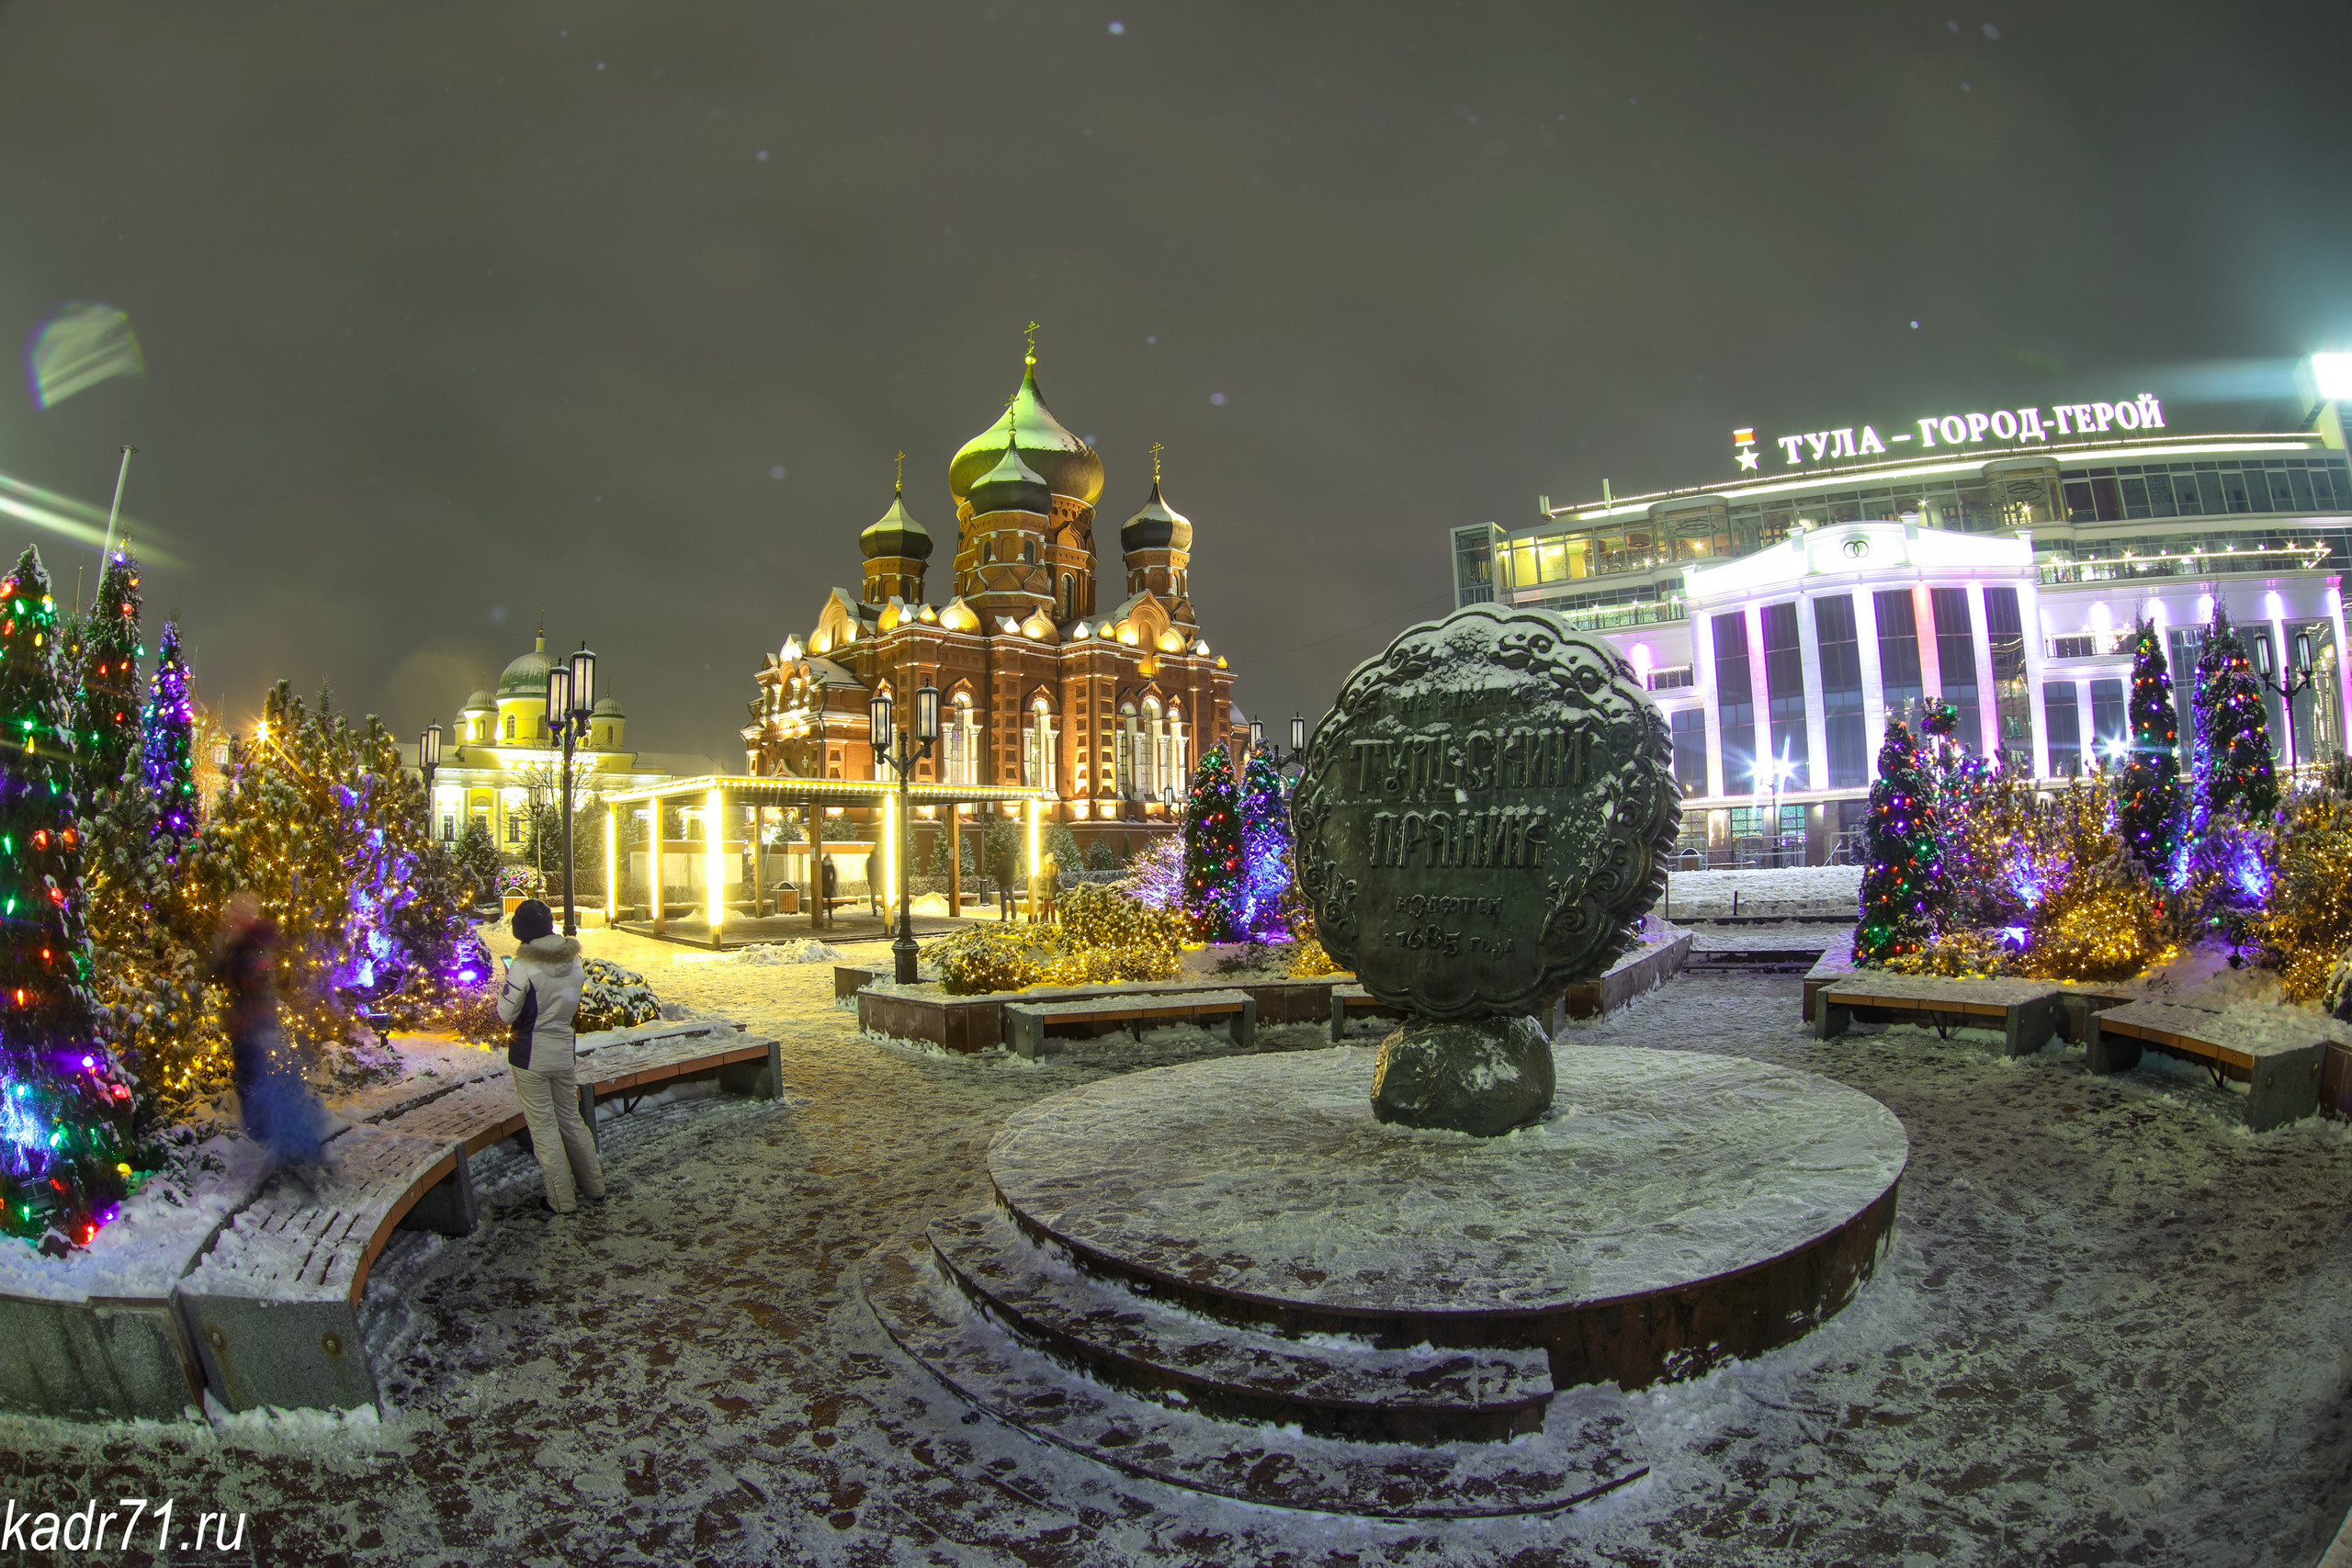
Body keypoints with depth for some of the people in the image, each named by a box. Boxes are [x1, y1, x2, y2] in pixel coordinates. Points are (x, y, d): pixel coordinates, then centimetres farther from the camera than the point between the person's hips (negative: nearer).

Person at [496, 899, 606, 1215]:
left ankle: (562, 1199, 14)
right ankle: (594, 1186, 27)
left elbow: (507, 1014, -13)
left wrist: (506, 984, 1)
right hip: (563, 1051, 5)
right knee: (571, 1119, 19)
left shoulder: (523, 967, -19)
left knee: (543, 1126, 6)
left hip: (530, 1056, -5)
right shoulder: (574, 963, -1)